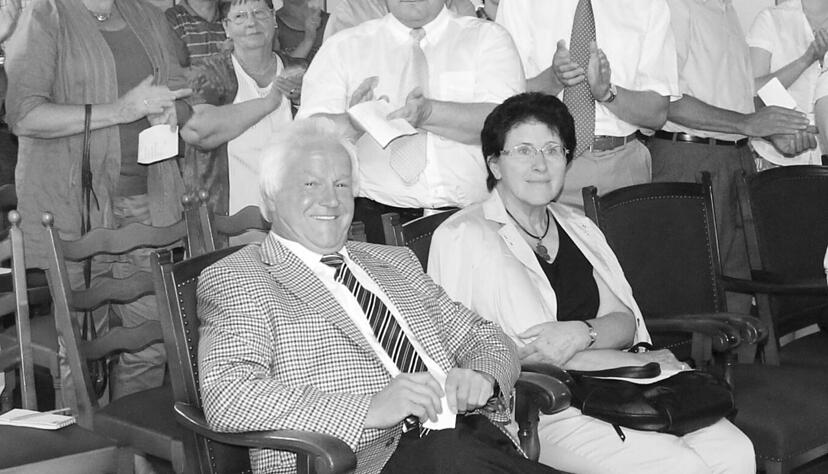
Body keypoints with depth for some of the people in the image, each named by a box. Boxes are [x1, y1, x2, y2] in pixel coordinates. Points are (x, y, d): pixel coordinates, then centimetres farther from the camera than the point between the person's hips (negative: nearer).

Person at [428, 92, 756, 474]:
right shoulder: (463, 237, -7)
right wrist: (645, 363, -6)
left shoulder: (577, 226, 17)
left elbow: (625, 322, 9)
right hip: (533, 407, -6)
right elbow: (530, 353, -12)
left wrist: (581, 334, -16)